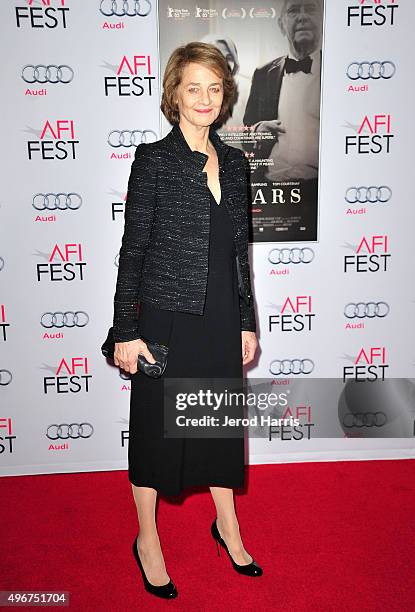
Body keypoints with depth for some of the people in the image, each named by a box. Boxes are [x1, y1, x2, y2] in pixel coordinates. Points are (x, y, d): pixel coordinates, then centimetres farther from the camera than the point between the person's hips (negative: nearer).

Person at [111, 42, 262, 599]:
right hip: (167, 317, -4)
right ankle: (148, 540, 33)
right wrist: (126, 331, -11)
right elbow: (133, 248, -8)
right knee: (156, 424, 10)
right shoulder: (153, 159, -6)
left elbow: (239, 250, 11)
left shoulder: (234, 162, 7)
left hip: (222, 319, 5)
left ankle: (227, 526, 41)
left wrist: (247, 322, 11)